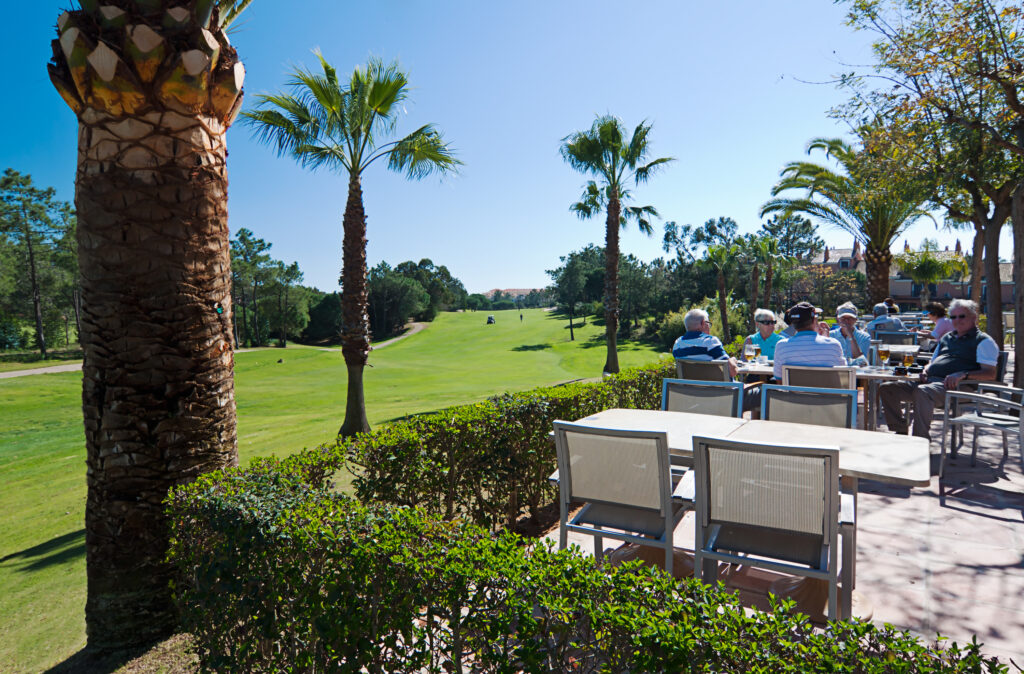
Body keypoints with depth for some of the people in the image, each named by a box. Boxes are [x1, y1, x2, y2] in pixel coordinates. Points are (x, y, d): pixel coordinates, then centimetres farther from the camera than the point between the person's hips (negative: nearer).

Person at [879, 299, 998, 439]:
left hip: (954, 386, -8)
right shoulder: (946, 337, 29)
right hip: (929, 381, 8)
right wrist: (925, 371, 11)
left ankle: (921, 441, -37)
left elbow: (990, 374, -5)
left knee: (922, 392, -40)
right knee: (886, 388, -9)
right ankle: (900, 432, -7)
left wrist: (963, 375, -21)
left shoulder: (983, 341, 7)